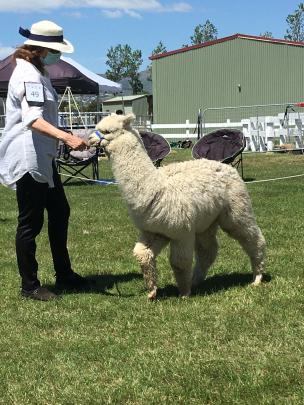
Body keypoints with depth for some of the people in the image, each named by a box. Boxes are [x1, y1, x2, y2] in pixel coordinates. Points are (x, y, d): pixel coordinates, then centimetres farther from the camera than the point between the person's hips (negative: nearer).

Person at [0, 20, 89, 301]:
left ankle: (64, 274, 27)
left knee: (60, 212, 16)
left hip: (43, 157, 11)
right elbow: (33, 119, -33)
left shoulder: (37, 72, 14)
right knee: (31, 222, -3)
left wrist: (64, 138, 33)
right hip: (27, 158, -11)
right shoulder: (28, 75, -18)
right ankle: (29, 286, 8)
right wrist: (66, 137, -45)